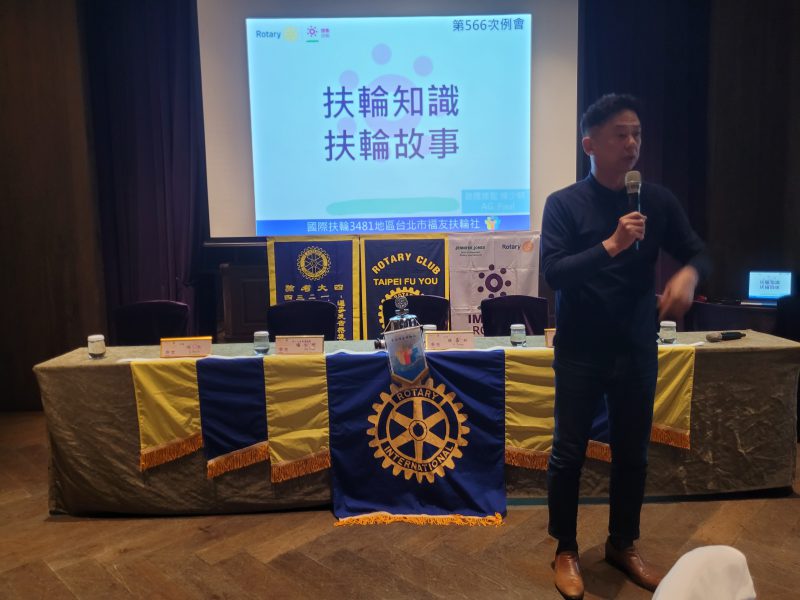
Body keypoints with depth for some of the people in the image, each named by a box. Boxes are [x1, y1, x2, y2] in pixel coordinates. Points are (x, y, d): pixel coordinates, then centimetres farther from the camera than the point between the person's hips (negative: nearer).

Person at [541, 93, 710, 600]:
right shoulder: (564, 204, -6)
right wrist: (611, 245, -27)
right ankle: (566, 550, 25)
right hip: (581, 350, -3)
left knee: (633, 452, 14)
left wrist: (688, 274, -17)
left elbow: (698, 251, 6)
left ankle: (623, 545, 35)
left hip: (638, 348, 4)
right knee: (569, 452, 5)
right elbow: (553, 273, -16)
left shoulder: (657, 200, 4)